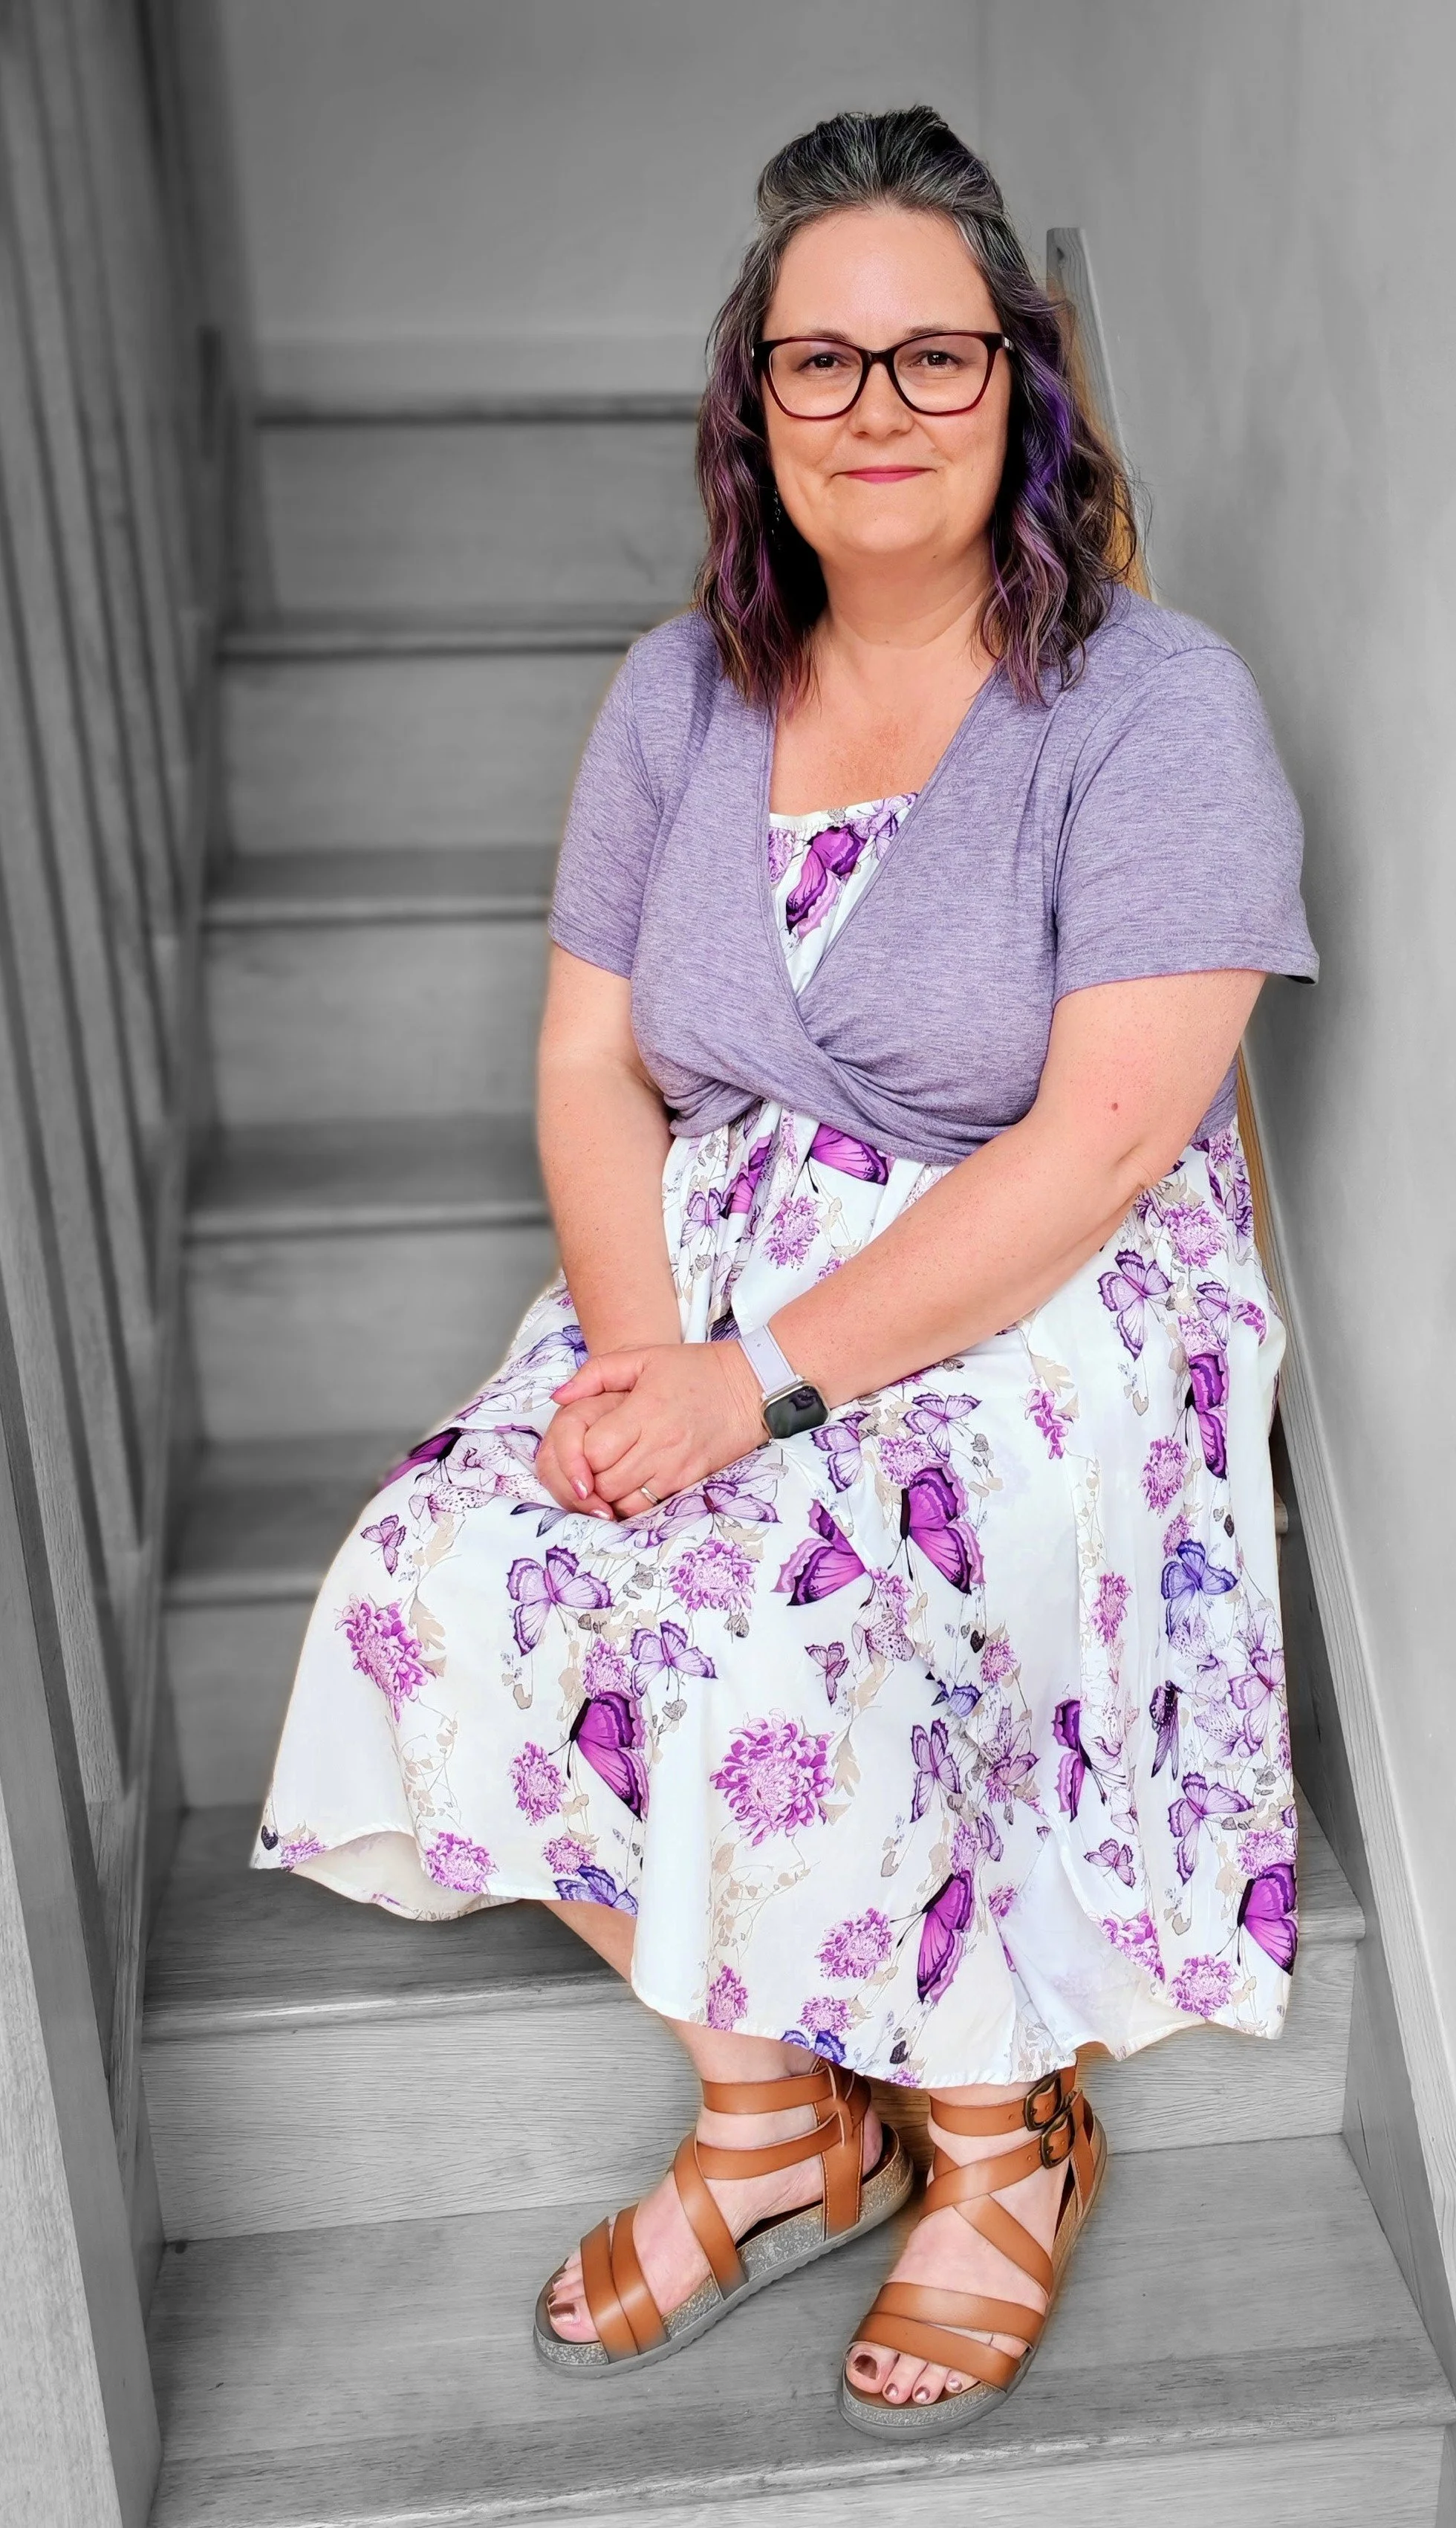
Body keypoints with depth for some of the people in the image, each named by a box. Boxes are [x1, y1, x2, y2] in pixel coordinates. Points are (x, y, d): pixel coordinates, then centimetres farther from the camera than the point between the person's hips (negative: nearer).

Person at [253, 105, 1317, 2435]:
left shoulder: (1154, 702, -8)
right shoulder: (683, 695, 8)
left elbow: (1103, 1140, -18)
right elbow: (590, 1059, 5)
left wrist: (772, 1379, -23)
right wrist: (640, 1342, -14)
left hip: (1043, 1320, -5)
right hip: (710, 1287, 5)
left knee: (763, 1655, -30)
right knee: (446, 1579, -19)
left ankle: (1009, 2132, 4)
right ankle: (768, 2121, 4)